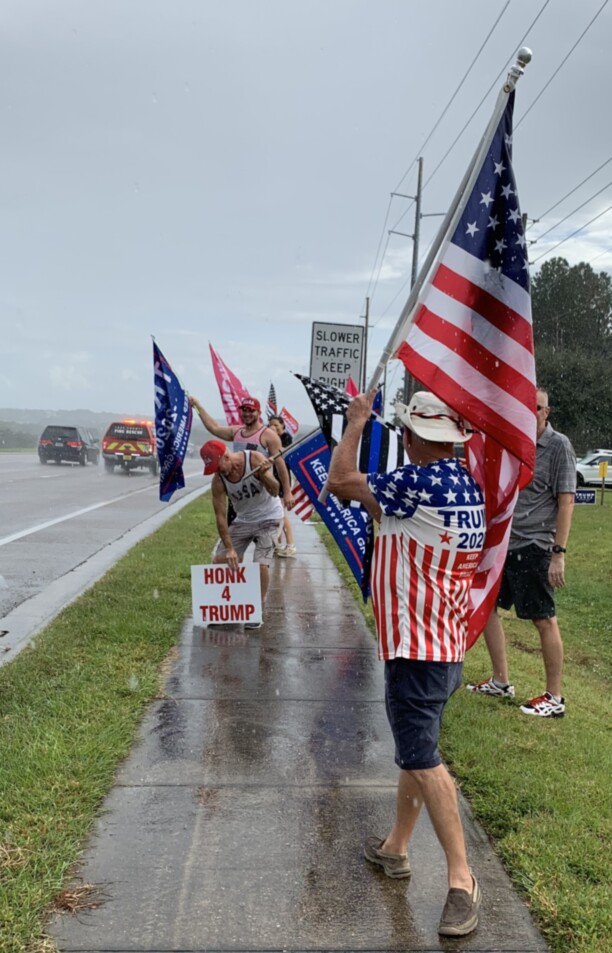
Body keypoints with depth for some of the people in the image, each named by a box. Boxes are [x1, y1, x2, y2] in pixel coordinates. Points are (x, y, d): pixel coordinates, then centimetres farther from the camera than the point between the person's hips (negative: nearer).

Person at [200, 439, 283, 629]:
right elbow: (220, 516, -17)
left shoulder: (255, 459, -25)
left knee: (261, 564, -18)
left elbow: (274, 491, -26)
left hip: (268, 517, -4)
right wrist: (229, 548, -23)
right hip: (243, 520, 4)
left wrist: (264, 474, -47)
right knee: (219, 560, -3)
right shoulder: (218, 481, -18)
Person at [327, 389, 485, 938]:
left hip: (416, 647, -10)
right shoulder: (467, 487, 6)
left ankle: (462, 879, -2)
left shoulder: (422, 482, -21)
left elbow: (339, 482, -13)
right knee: (414, 749, 19)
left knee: (421, 759, -7)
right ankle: (396, 847, 34)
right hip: (444, 644, 10)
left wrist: (356, 422, -1)